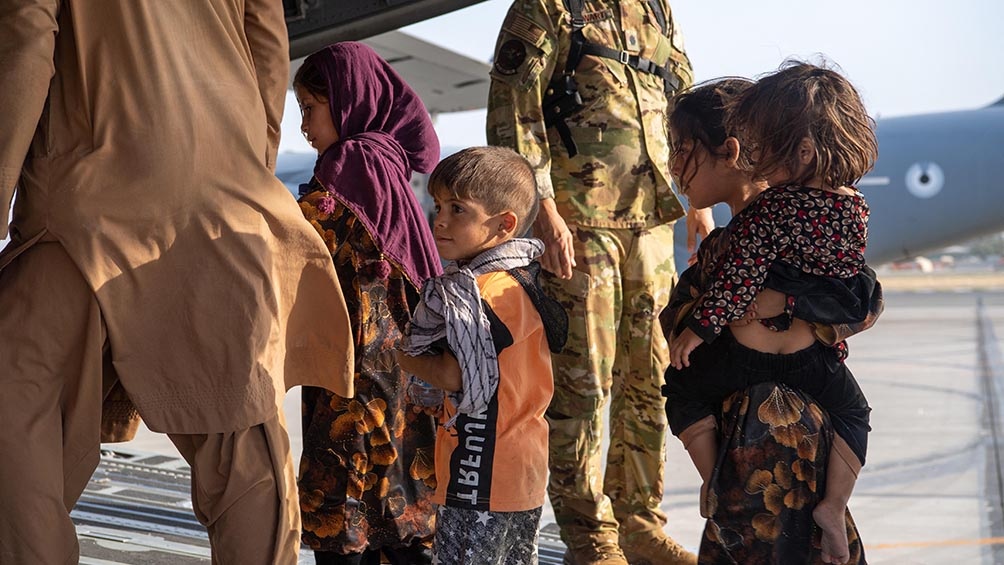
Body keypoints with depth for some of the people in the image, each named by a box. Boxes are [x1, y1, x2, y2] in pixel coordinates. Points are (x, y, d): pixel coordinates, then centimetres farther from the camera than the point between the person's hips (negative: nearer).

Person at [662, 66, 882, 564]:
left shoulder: (767, 208, -18)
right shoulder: (854, 208, 0)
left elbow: (737, 278, -18)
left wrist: (695, 329, -10)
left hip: (747, 351, -5)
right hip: (814, 357, 5)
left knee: (683, 386, 18)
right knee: (852, 410, 29)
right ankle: (834, 503, 17)